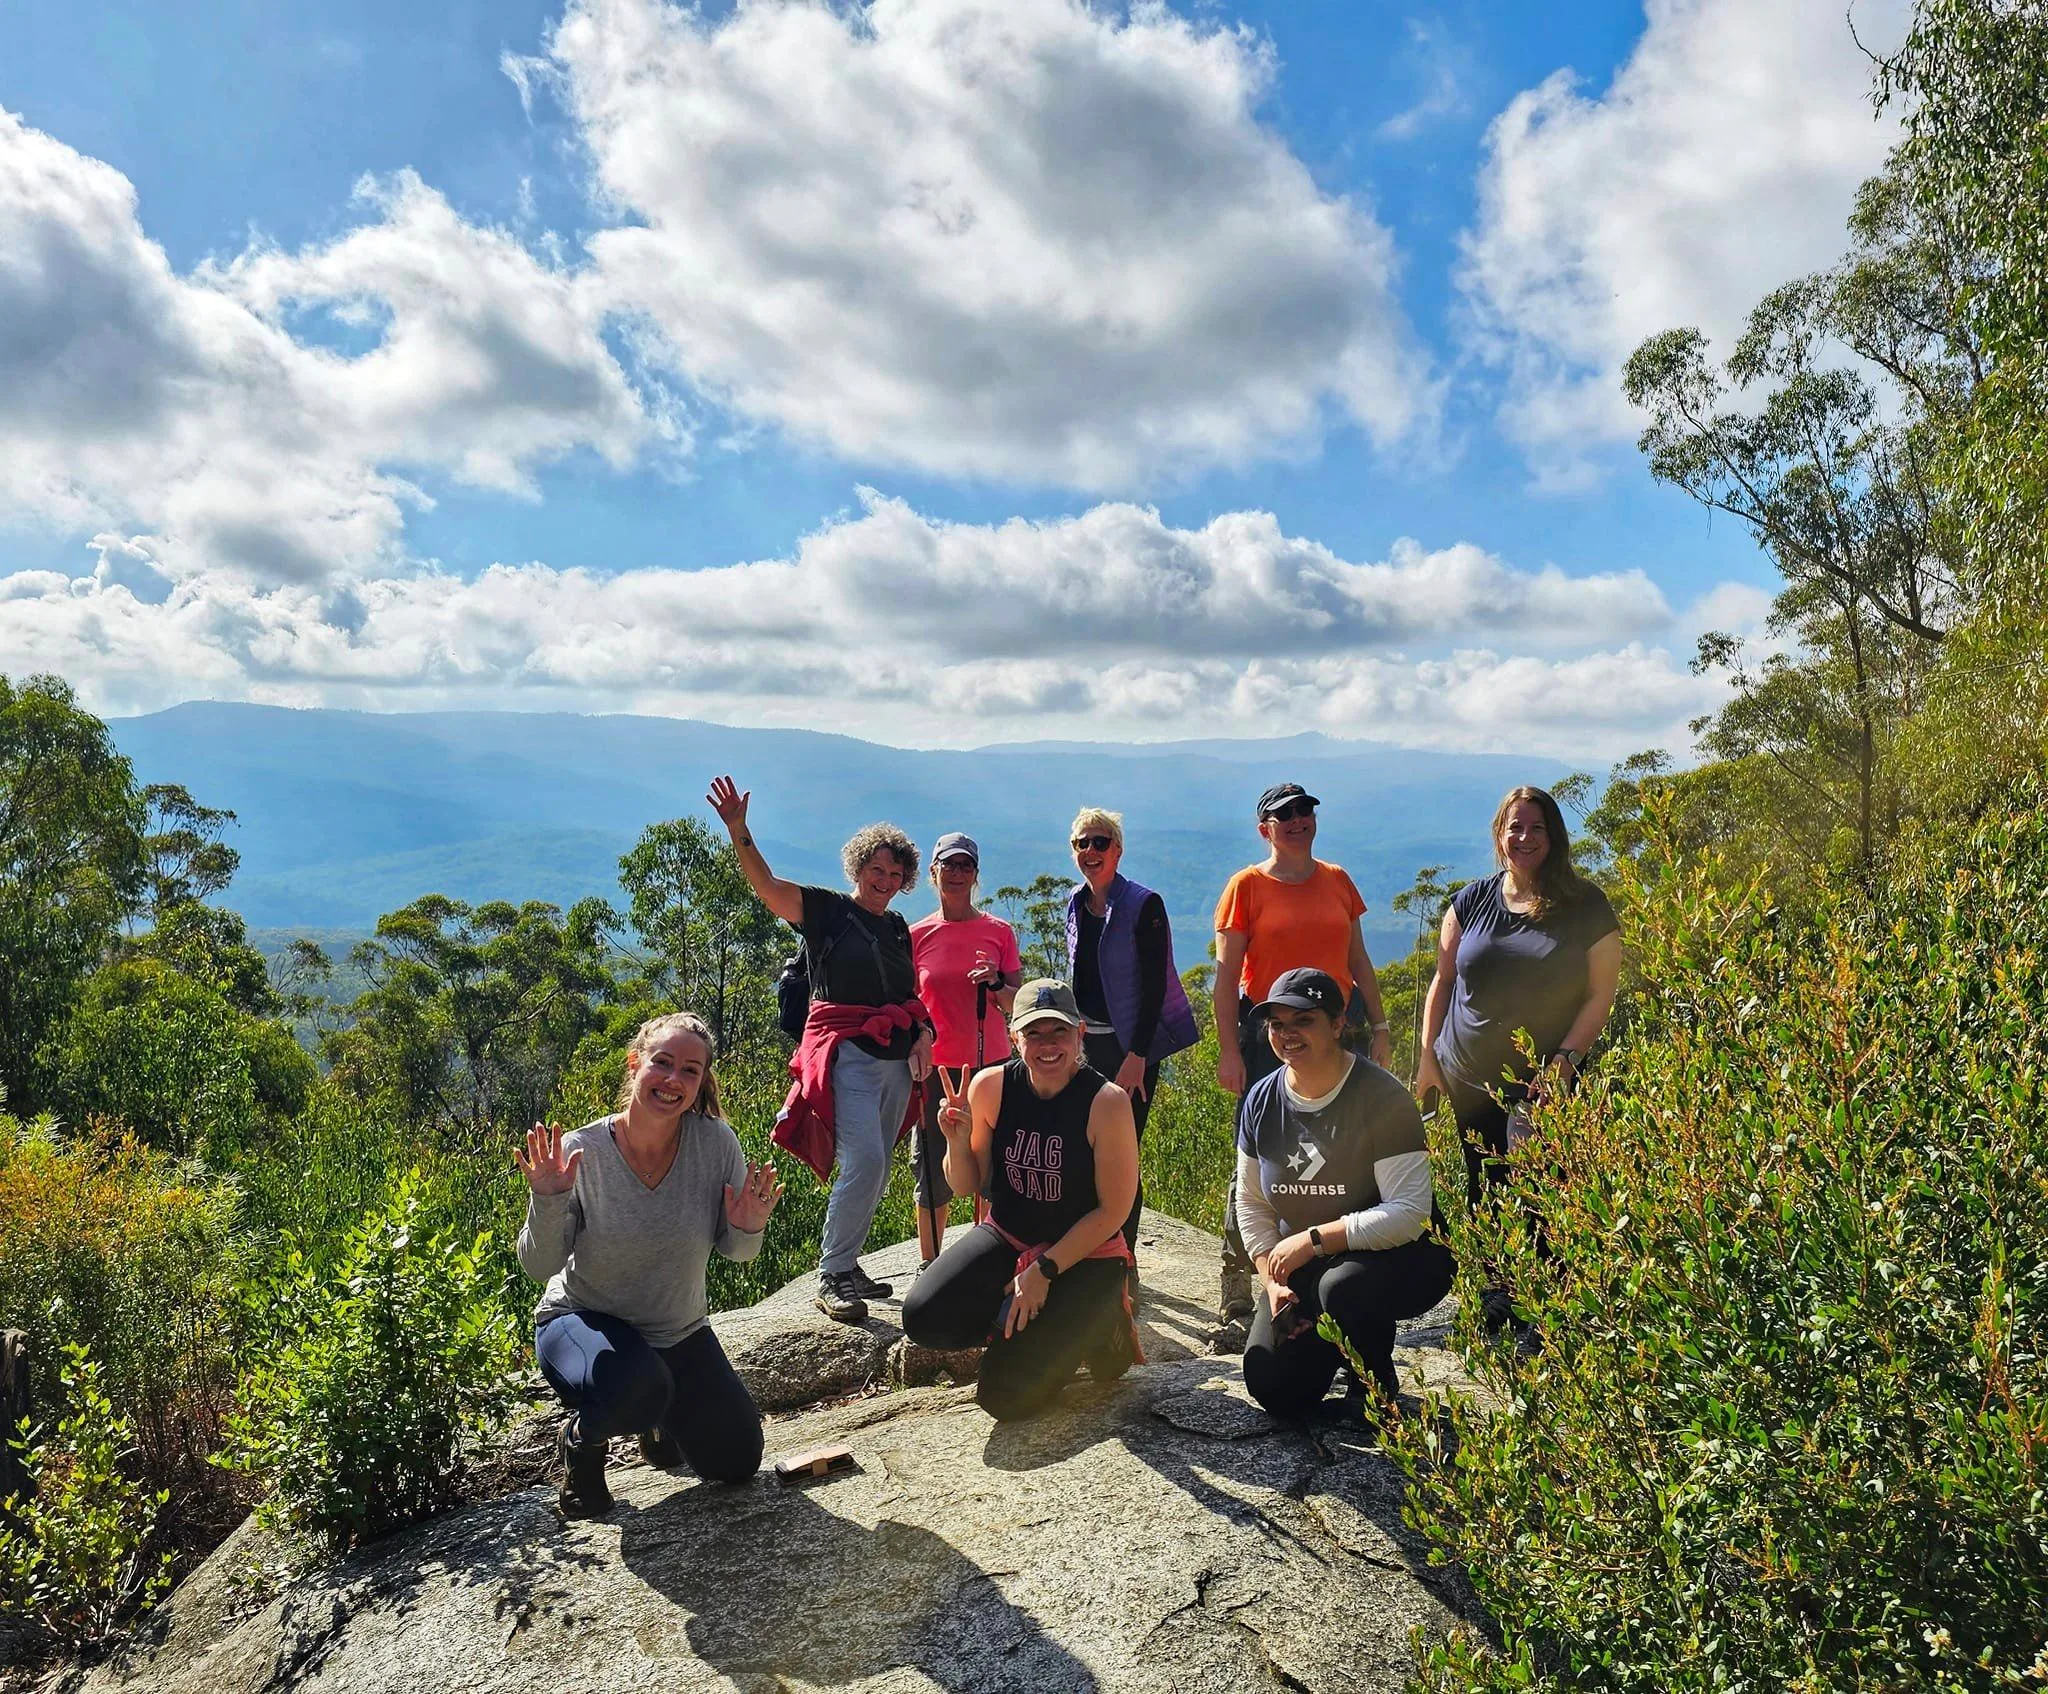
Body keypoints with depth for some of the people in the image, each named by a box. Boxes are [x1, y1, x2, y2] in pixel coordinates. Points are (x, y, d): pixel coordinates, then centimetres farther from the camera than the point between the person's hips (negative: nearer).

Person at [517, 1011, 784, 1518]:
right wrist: (547, 1202, -36)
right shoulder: (580, 1152, -22)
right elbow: (539, 1267, -19)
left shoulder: (716, 1142, -17)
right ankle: (582, 1438, 1)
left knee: (736, 1463, 5)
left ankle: (662, 1415, 37)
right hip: (584, 1320, -3)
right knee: (634, 1386, -36)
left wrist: (748, 1229, -28)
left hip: (680, 1332, 3)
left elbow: (735, 1252, -6)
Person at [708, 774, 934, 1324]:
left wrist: (923, 1033, 4)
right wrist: (738, 831, -28)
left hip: (896, 1057, 7)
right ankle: (831, 1277, -8)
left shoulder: (897, 928, 17)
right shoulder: (827, 909, -1)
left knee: (877, 1169, 9)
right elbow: (766, 886, -15)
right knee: (864, 1160, -18)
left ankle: (848, 1264, 23)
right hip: (847, 1052, -7)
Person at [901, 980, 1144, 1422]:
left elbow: (1113, 1211, -13)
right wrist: (958, 1142, -18)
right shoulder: (991, 1087, -9)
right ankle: (1028, 1324, 7)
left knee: (1007, 1396, -15)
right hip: (1006, 1238, 4)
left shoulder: (1107, 1102, -19)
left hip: (1084, 1256, -4)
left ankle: (1094, 1327, 13)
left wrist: (1045, 1270, -16)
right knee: (924, 1319, -21)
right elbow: (967, 1186, 3)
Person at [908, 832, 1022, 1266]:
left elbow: (1018, 1005, 6)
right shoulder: (917, 936, 4)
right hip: (938, 1067, 0)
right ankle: (929, 1265, 15)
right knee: (935, 1171, 2)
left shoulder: (999, 931, 4)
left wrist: (996, 984, -14)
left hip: (991, 1065, 0)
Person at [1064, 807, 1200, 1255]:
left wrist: (1136, 1055, -20)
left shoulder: (1143, 905, -11)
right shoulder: (1075, 906, 9)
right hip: (1086, 1045, 6)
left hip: (1131, 1046, -6)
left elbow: (1154, 985, -14)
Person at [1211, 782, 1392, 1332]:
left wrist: (1379, 1026, 12)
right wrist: (1228, 1051, -11)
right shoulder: (1248, 885, -1)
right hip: (1267, 1033, -4)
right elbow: (1227, 975, -5)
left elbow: (1358, 961, 17)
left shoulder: (1336, 880, 12)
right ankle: (1237, 1302, 4)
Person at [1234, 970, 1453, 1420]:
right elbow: (1251, 1203, 6)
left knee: (1342, 1285, -38)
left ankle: (1379, 1385, -6)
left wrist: (1313, 1240, -26)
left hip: (1398, 1260, -5)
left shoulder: (1381, 1098, -20)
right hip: (1301, 1268, 5)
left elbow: (1409, 1213, -25)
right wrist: (1273, 1280, -7)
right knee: (1273, 1388, -9)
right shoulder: (1261, 1100, -2)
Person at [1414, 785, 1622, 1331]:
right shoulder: (1473, 900, 6)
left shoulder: (1586, 907, -2)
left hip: (1548, 1086, -2)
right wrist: (1428, 1056, 6)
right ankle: (1498, 1300, 21)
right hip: (1470, 1081, 3)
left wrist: (1565, 1059, -13)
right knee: (1486, 1191, 7)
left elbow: (1600, 994, -2)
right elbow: (1443, 979, 11)